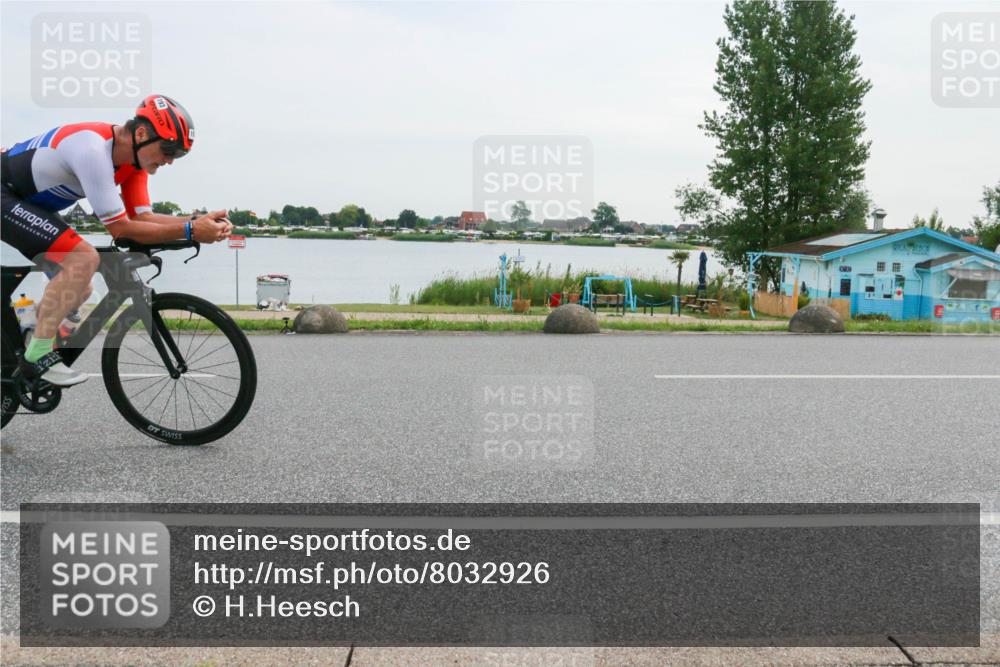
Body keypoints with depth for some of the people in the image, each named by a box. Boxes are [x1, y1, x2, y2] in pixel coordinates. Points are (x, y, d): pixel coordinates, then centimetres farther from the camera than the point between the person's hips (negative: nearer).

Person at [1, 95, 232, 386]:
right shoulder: (94, 150, -32)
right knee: (84, 258, -26)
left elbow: (142, 216, -8)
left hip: (28, 201, 10)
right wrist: (189, 230, -34)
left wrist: (199, 220, -21)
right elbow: (120, 228, -30)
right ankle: (37, 356, -17)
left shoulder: (133, 155, -5)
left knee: (78, 291, 8)